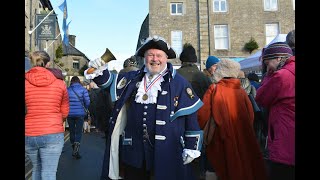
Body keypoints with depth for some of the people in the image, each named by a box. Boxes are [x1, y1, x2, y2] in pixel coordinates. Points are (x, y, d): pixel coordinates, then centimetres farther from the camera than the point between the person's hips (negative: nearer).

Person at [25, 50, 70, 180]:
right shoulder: (60, 84, -3)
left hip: (28, 135, 3)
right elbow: (65, 112, 4)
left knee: (36, 168, 24)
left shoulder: (26, 82, -1)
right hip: (53, 135, -2)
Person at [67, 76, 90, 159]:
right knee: (78, 132, 2)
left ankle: (74, 150, 23)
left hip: (70, 114, 2)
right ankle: (76, 150, -16)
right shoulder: (83, 89, -4)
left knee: (72, 131, 14)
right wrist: (85, 108, 14)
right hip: (80, 114, -2)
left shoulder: (67, 90, 1)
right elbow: (87, 102, -6)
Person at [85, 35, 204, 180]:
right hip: (134, 151, 4)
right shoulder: (132, 78, 8)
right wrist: (100, 72, -7)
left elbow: (191, 116, -4)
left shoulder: (179, 82, -4)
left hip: (167, 153, -3)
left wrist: (191, 147, -5)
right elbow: (110, 81, 16)